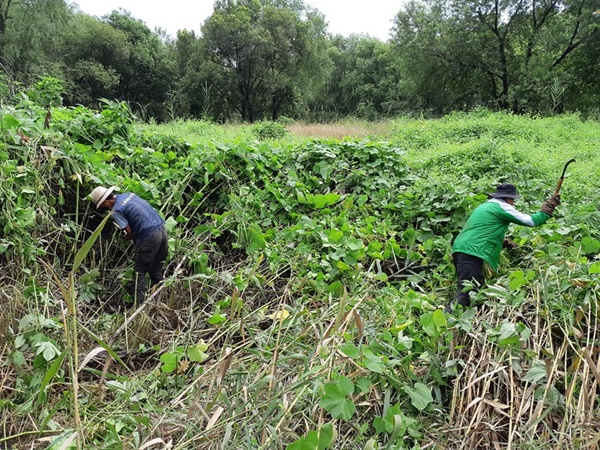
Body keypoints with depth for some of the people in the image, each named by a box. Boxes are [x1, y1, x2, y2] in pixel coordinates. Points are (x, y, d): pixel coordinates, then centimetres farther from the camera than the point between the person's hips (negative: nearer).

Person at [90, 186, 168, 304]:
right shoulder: (129, 194, 15)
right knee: (156, 271, 20)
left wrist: (130, 236, 14)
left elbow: (129, 232, -8)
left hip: (150, 237, -8)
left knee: (139, 272, 6)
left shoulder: (116, 211, -7)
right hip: (162, 229, 8)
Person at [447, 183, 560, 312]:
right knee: (466, 292, -17)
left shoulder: (485, 206, 27)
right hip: (472, 253, -10)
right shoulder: (502, 207, 0)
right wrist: (549, 206, 15)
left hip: (460, 249, 10)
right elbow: (531, 221, 2)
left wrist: (508, 243, 36)